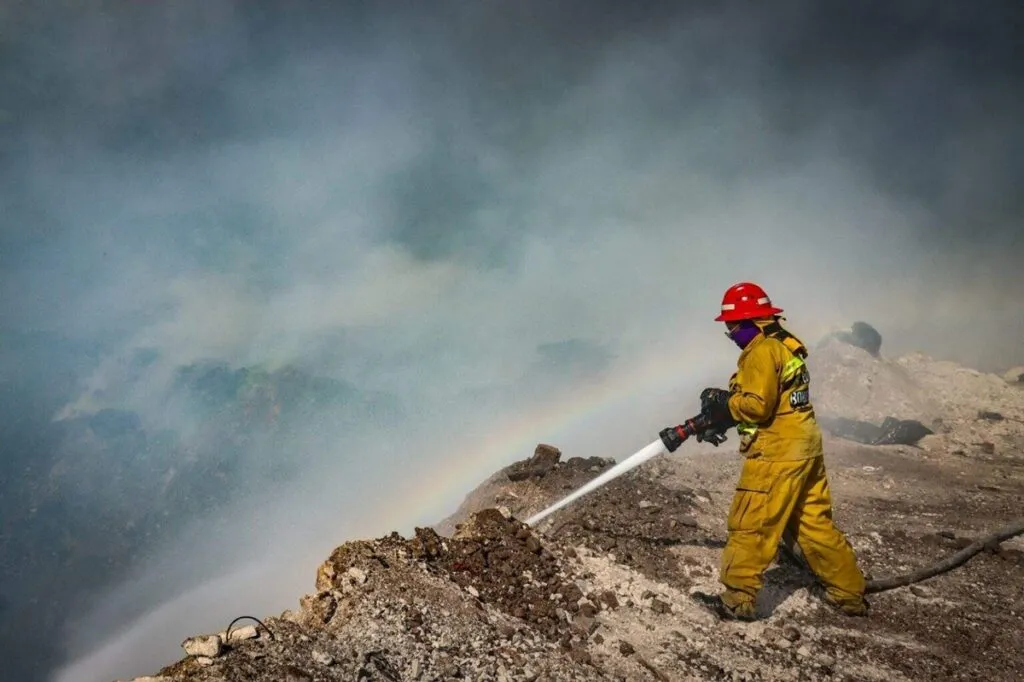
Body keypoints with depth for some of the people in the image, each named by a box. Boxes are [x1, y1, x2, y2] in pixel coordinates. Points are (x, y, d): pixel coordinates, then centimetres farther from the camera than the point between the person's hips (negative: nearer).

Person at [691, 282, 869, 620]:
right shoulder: (785, 344, 15)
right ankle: (850, 593, 23)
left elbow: (758, 405, -22)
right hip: (806, 448, 10)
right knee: (814, 523, 16)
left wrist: (723, 402, -7)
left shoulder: (762, 350, -15)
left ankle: (738, 598, 6)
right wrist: (726, 408, 13)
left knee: (750, 525, -1)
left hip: (777, 454, -10)